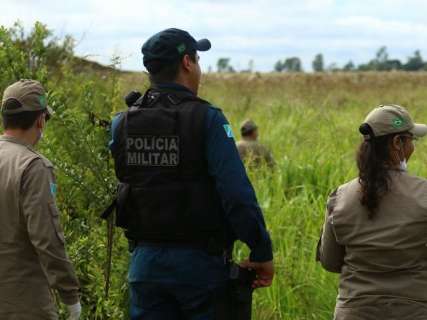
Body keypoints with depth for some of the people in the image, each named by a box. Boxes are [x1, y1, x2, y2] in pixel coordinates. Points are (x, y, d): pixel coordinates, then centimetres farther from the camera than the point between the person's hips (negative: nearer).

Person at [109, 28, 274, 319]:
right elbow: (237, 194, -18)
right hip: (198, 262, -4)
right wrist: (262, 252, -11)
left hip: (145, 262, 5)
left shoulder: (122, 124, 3)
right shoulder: (206, 119, -12)